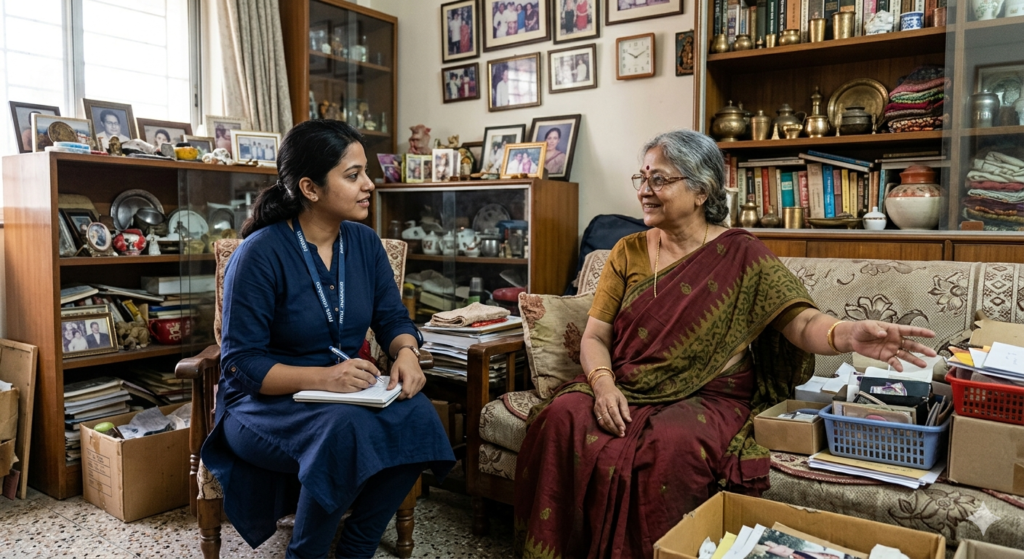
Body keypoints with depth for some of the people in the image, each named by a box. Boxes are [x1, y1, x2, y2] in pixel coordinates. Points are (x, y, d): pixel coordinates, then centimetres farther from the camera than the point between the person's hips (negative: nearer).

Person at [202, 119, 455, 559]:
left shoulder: (364, 242, 2)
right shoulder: (260, 254, -15)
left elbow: (393, 318, 7)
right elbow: (241, 365, -16)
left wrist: (406, 352, -17)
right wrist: (321, 377, -31)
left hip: (345, 393, 5)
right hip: (265, 403, -5)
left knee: (415, 415, -25)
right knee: (347, 429, -35)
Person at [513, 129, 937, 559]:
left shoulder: (741, 255, -2)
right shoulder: (628, 252, 8)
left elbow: (801, 321, -14)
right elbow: (595, 337, 4)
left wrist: (847, 335, -36)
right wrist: (603, 383, -16)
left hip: (706, 398, -3)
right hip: (624, 391, 3)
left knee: (673, 445, -35)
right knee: (562, 419, -26)